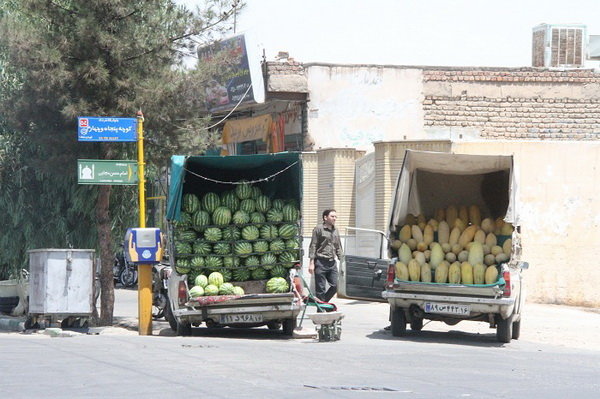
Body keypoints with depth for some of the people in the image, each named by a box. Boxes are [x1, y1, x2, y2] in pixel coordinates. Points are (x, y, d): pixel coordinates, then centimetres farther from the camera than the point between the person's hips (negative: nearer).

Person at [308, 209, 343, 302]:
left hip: (332, 263, 6)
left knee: (334, 286, 1)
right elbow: (313, 246, -7)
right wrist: (312, 263, -13)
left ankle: (323, 303, 20)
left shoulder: (335, 231, 15)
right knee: (320, 288, -3)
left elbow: (338, 247, 20)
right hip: (321, 262, -6)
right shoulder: (318, 229, -4)